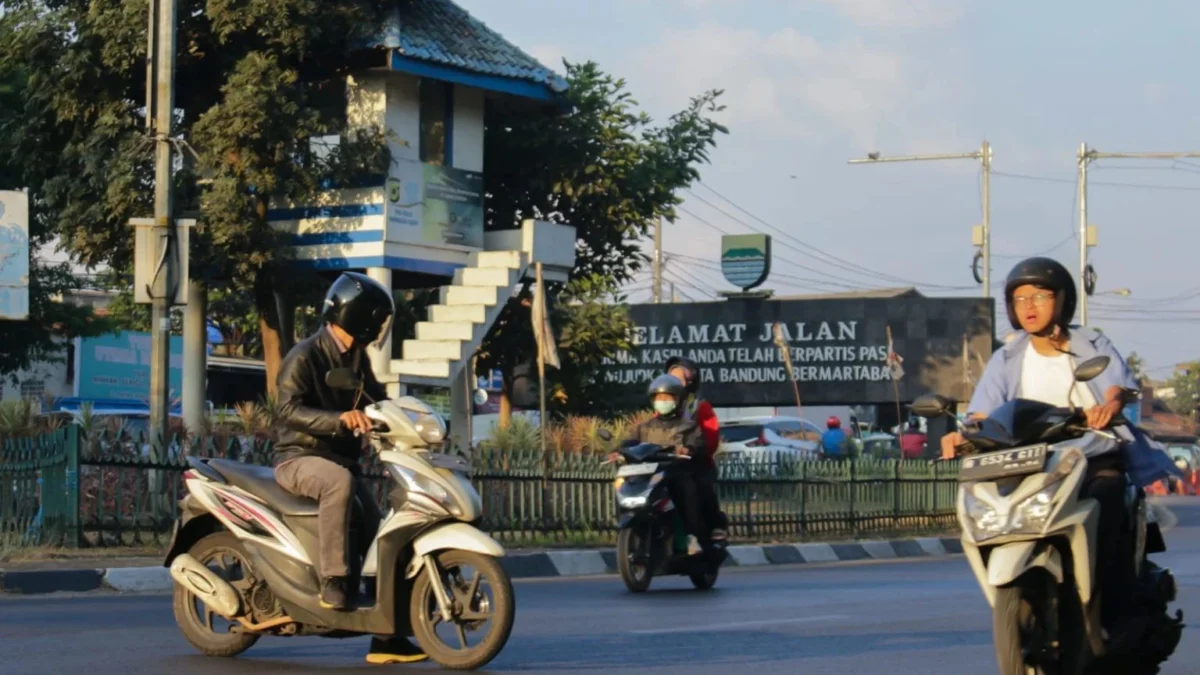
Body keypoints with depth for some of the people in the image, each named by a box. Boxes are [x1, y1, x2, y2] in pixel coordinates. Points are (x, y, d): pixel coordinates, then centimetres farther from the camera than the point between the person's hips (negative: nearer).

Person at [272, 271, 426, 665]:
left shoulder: (357, 360, 11)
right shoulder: (304, 358, -14)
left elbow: (379, 399, 22)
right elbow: (289, 410, -28)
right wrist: (339, 419, -42)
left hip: (341, 459, 8)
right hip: (300, 459, -8)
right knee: (339, 481, -40)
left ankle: (387, 637, 3)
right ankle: (332, 582, -36)